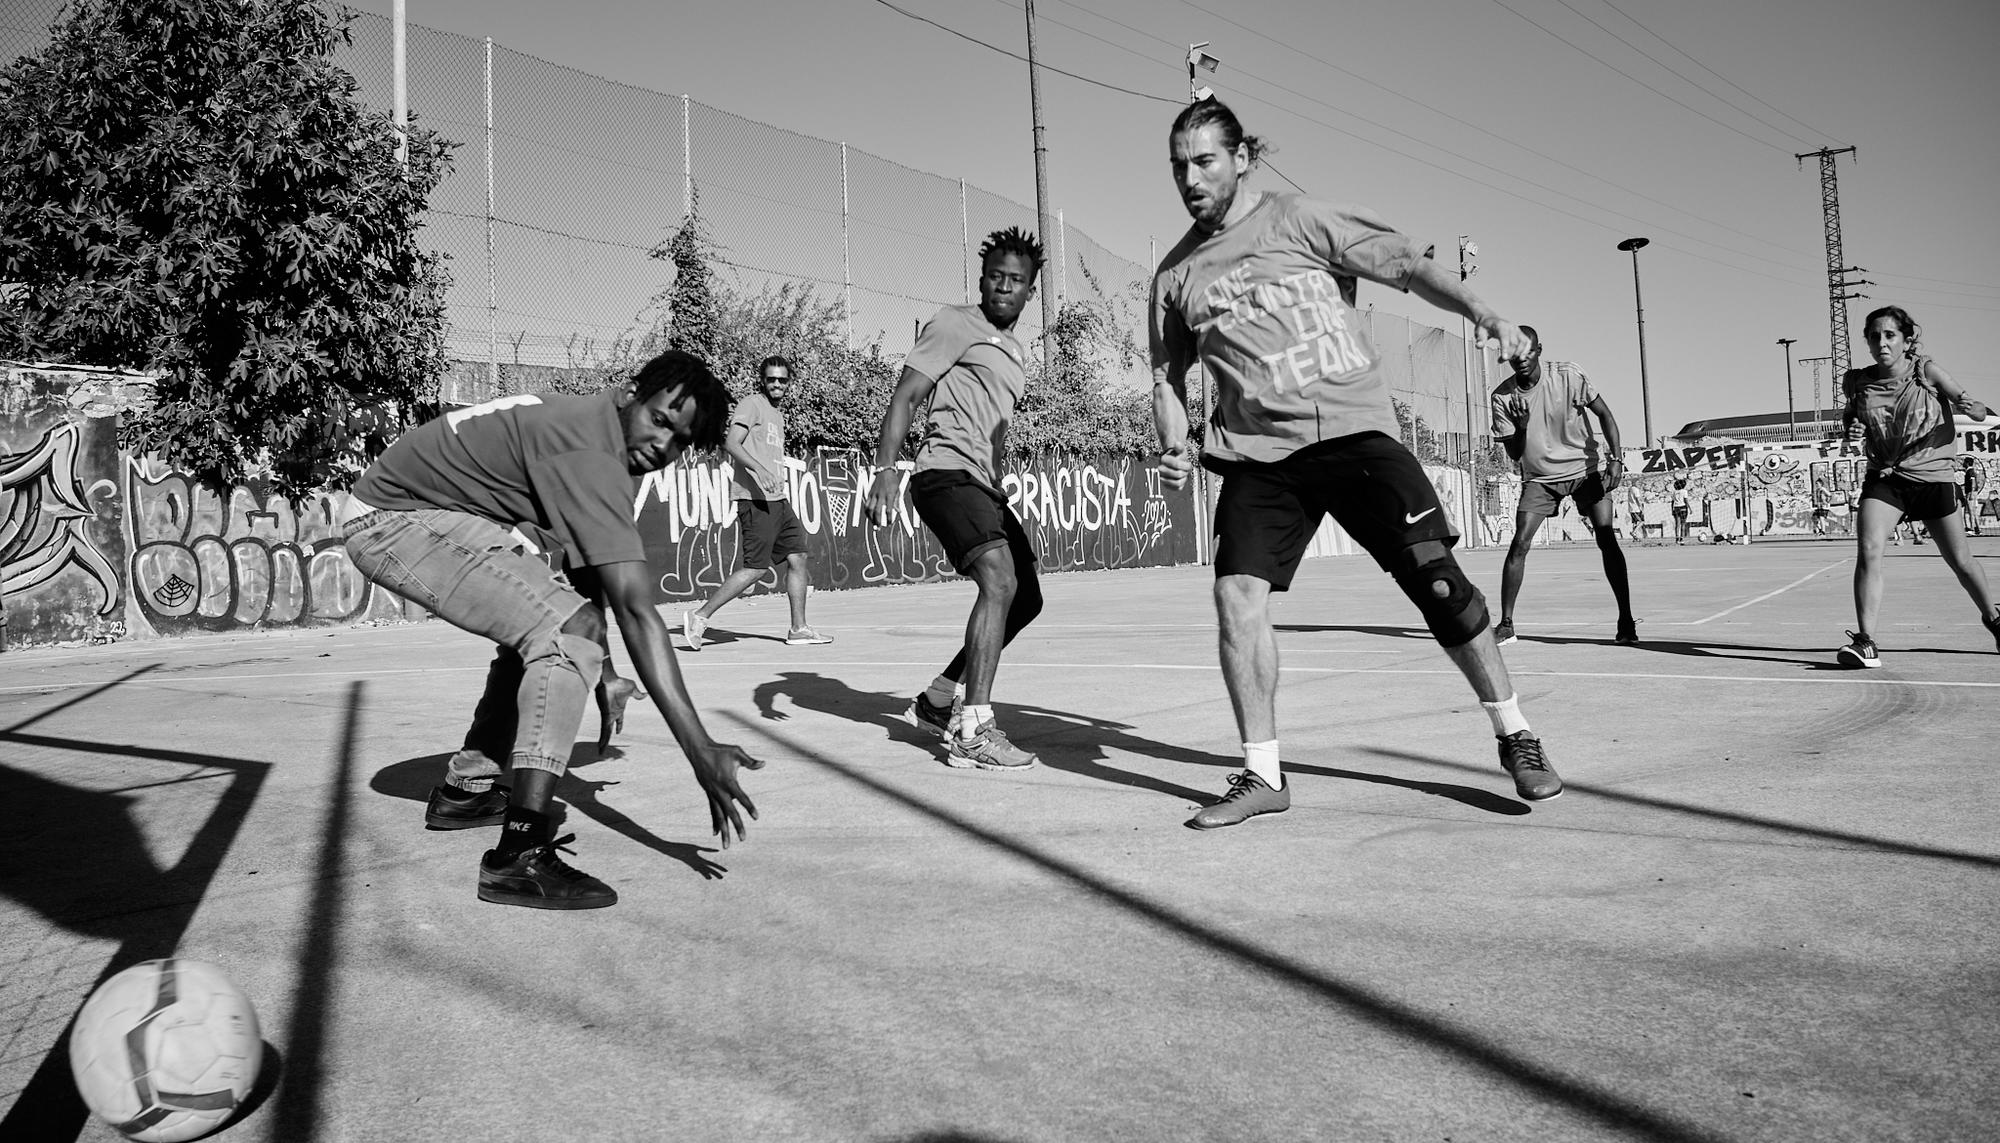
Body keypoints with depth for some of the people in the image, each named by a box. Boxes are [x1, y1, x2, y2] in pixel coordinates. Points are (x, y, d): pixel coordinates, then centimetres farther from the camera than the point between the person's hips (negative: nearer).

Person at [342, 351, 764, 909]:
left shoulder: (587, 425, 6)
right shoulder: (592, 453, -25)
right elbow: (636, 611, -31)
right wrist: (701, 752, -32)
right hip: (394, 520, -11)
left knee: (542, 622, 19)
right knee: (569, 626, -22)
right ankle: (518, 859, -23)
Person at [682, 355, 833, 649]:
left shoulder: (777, 414, 21)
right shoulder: (751, 405, -6)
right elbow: (731, 443, -18)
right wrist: (759, 470, -31)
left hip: (778, 501, 9)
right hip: (756, 500, -9)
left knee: (797, 558, 7)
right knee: (755, 568, -11)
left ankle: (799, 628, 13)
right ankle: (699, 616, -4)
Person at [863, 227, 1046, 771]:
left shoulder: (1016, 352, 23)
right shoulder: (955, 324, -2)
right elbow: (904, 398, -9)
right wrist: (885, 469, -21)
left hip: (985, 486, 9)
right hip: (947, 474, -9)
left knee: (1025, 599, 11)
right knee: (1000, 582, -26)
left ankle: (937, 701, 23)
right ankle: (973, 732, -26)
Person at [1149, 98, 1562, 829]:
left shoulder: (1297, 221, 2)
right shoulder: (1174, 275, 13)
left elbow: (1403, 262, -2)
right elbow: (1167, 376, 20)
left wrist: (1481, 313, -17)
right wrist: (1173, 447, 2)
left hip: (1354, 427, -3)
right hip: (1257, 451, 3)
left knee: (1433, 572, -10)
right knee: (1236, 594, -12)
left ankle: (1515, 736, 9)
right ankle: (1262, 776, 3)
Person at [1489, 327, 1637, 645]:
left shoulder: (1568, 376, -13)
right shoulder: (1502, 396, -8)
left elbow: (1604, 414, -5)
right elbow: (1514, 453, -5)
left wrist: (1616, 458, -15)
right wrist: (1521, 426, -25)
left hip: (1586, 467, -1)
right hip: (1539, 477, 1)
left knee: (1607, 540, -12)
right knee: (1519, 544, -11)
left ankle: (1626, 621, -5)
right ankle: (1505, 624, -4)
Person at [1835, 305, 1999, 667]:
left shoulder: (1927, 372, -11)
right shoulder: (1858, 382, -4)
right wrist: (1851, 427, -7)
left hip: (1933, 475, -1)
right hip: (1884, 477, 1)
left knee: (1960, 561, 9)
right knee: (1868, 551, -20)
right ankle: (1865, 642, -21)